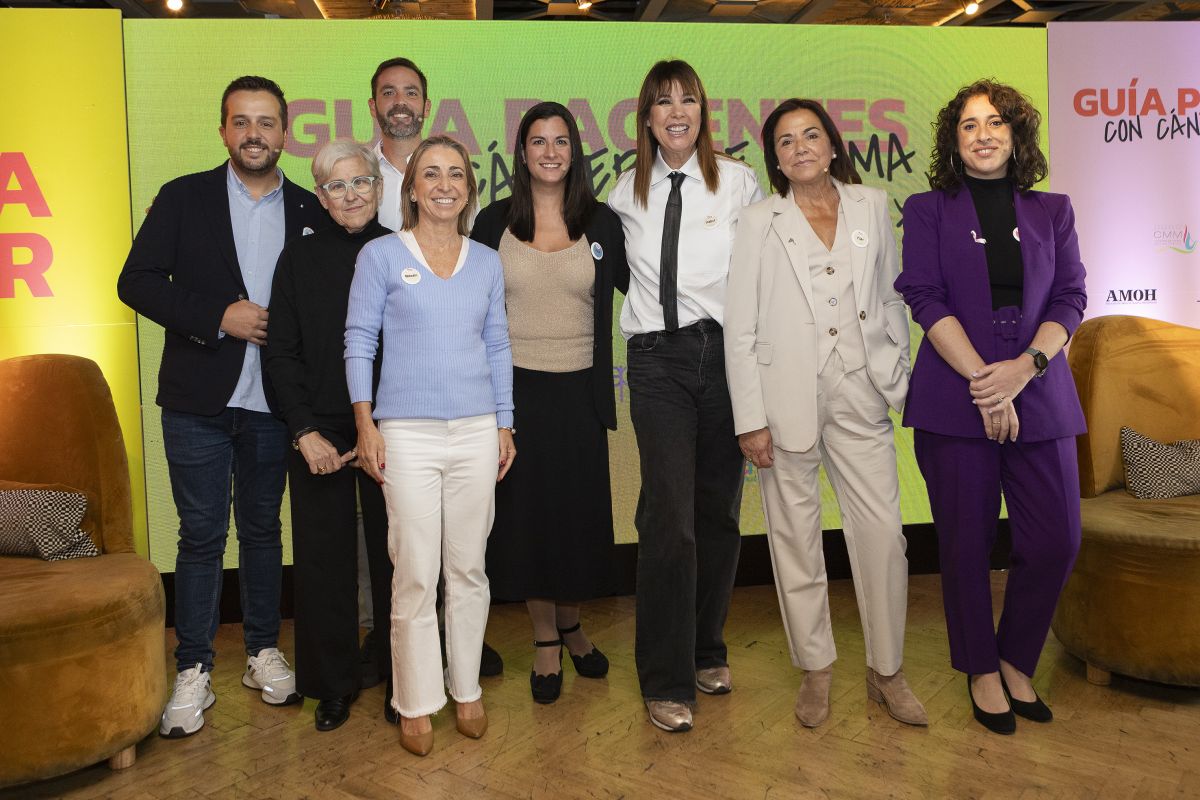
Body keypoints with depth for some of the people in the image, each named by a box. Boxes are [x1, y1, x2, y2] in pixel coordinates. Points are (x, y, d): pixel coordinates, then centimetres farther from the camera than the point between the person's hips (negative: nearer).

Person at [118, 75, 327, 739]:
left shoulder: (310, 211, 6)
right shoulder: (183, 198, 2)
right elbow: (136, 281, -4)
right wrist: (218, 316, -15)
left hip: (272, 404, 2)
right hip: (199, 402, -1)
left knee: (262, 529, 14)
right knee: (201, 535, 5)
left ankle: (263, 653, 28)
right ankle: (193, 672, 17)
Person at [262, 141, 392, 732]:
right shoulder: (300, 258, 6)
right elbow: (280, 353, 4)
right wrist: (306, 432, -6)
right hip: (317, 433, 1)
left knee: (394, 552, 4)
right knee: (323, 557, 5)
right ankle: (334, 683, 23)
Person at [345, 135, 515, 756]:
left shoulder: (487, 262, 10)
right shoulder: (381, 256, 1)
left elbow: (497, 346, 13)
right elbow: (359, 340, 0)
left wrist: (504, 425, 9)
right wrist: (365, 424, -6)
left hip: (476, 431, 3)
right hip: (407, 433, -3)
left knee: (468, 567, 10)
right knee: (415, 572, 1)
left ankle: (467, 688, 26)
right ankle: (417, 703, 17)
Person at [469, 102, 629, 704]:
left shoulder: (600, 223, 3)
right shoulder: (494, 222, 2)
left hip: (578, 390, 1)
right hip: (517, 388, 0)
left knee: (579, 513, 7)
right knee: (526, 513, 6)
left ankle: (570, 624, 32)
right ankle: (545, 641, 23)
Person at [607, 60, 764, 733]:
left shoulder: (739, 182, 5)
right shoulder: (625, 194, 9)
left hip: (725, 351, 1)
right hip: (657, 359, 0)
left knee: (720, 512, 9)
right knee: (669, 517, -8)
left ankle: (708, 649, 28)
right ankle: (667, 679, 5)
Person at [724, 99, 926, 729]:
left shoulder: (871, 206, 8)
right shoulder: (761, 222, 1)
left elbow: (890, 299, 15)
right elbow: (740, 329, -2)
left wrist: (898, 376, 10)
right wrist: (750, 418, -7)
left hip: (860, 393, 2)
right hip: (788, 397, -2)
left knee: (883, 532, 1)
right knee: (796, 538, 7)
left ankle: (886, 671, 21)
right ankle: (816, 668, 25)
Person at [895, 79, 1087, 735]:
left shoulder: (1052, 211, 14)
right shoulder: (928, 209, 6)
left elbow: (1071, 300, 5)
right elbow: (926, 299, -5)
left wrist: (1024, 367, -13)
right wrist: (984, 383, -14)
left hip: (1039, 394, 3)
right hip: (955, 397, -2)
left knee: (1056, 539, 0)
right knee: (965, 541, 3)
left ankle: (1016, 659, 23)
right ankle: (981, 671, 22)